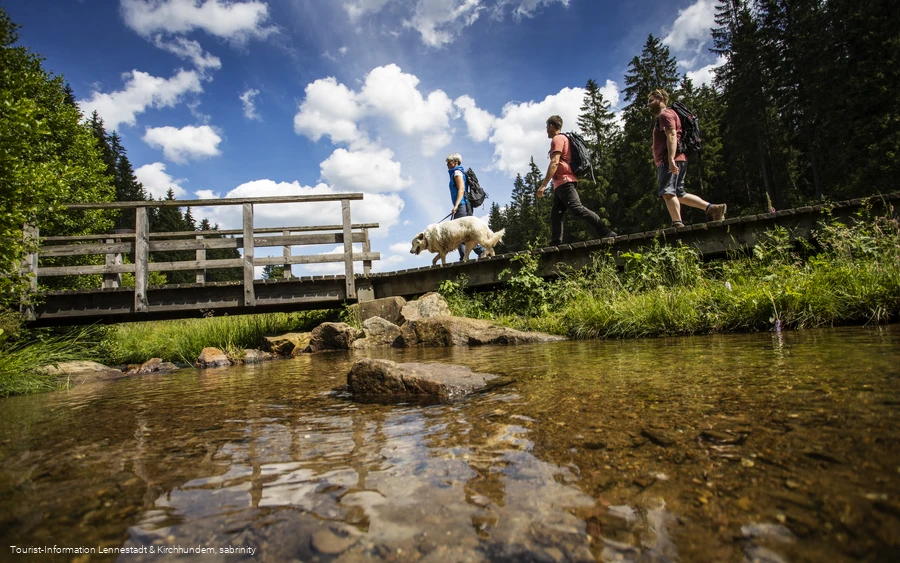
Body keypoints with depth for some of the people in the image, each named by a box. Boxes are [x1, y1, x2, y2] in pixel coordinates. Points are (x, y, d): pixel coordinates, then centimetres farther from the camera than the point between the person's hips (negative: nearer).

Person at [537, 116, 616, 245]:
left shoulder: (557, 139, -4)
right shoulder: (563, 139, 27)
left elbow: (554, 163, -17)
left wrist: (544, 185, -20)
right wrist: (547, 179, 34)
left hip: (564, 182, -11)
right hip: (562, 183, 11)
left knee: (577, 208, -19)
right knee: (555, 214, 5)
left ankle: (605, 233, -23)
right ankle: (555, 244, 0)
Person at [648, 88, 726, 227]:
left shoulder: (665, 114, -1)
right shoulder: (662, 117, 30)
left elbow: (672, 136, -16)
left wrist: (671, 159, -27)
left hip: (669, 161, -10)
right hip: (667, 162, 10)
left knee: (667, 192, -18)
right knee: (679, 194, 9)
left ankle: (678, 224, -25)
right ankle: (713, 208, 6)